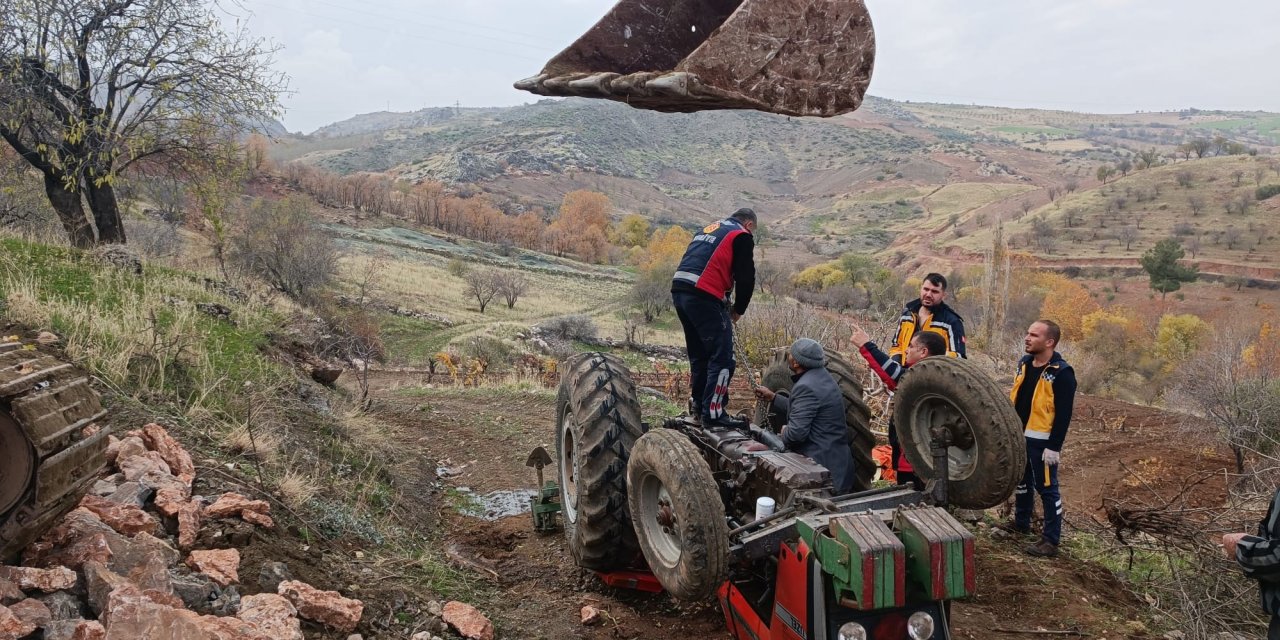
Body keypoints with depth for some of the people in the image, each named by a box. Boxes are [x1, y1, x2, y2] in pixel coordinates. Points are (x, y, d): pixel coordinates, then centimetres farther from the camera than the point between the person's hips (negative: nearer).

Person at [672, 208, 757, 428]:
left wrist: (723, 305, 22)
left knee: (698, 354, 20)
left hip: (678, 290, 8)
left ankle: (698, 405, 27)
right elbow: (746, 278, -2)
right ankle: (713, 412, -5)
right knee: (722, 356, -3)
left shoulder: (708, 229, 28)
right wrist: (738, 310, 13)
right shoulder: (742, 236, 4)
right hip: (703, 296, -8)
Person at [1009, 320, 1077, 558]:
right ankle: (1021, 523, 38)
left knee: (1046, 488, 0)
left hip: (1042, 441, -8)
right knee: (1021, 482, 20)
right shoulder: (1024, 363, 7)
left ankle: (1051, 540, 8)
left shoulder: (1061, 373, -16)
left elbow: (1064, 414, -17)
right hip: (1019, 437, 8)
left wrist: (1054, 446, -19)